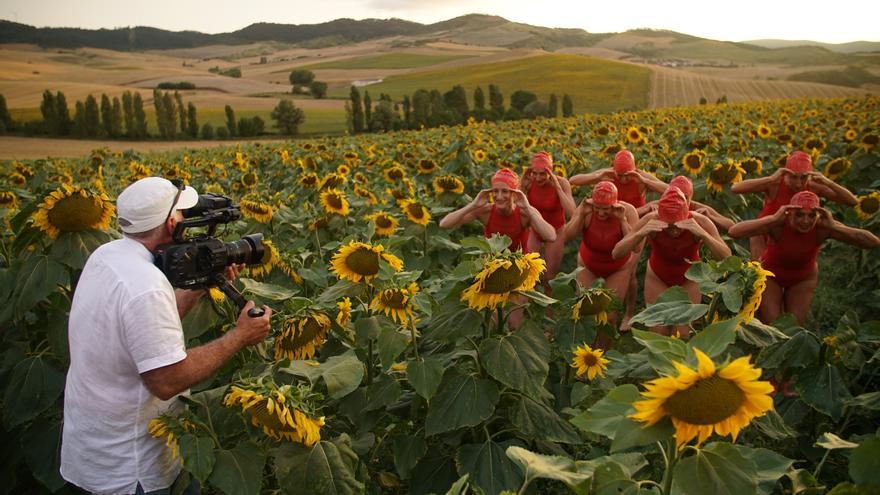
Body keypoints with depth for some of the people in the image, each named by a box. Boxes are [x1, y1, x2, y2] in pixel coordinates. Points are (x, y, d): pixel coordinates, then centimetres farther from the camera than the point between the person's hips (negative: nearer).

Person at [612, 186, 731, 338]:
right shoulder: (651, 220, -32)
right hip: (657, 278, 0)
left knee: (683, 335, -2)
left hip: (689, 278, 0)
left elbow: (726, 257, -38)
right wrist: (642, 232, -50)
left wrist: (702, 234, -52)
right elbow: (616, 253, -35)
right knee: (658, 335, -3)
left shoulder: (699, 222, -31)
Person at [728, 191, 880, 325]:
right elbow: (733, 231, -52)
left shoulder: (822, 226, -32)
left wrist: (834, 227, -47)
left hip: (803, 278, 2)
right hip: (771, 274, -2)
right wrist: (773, 219, -56)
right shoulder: (778, 224, -37)